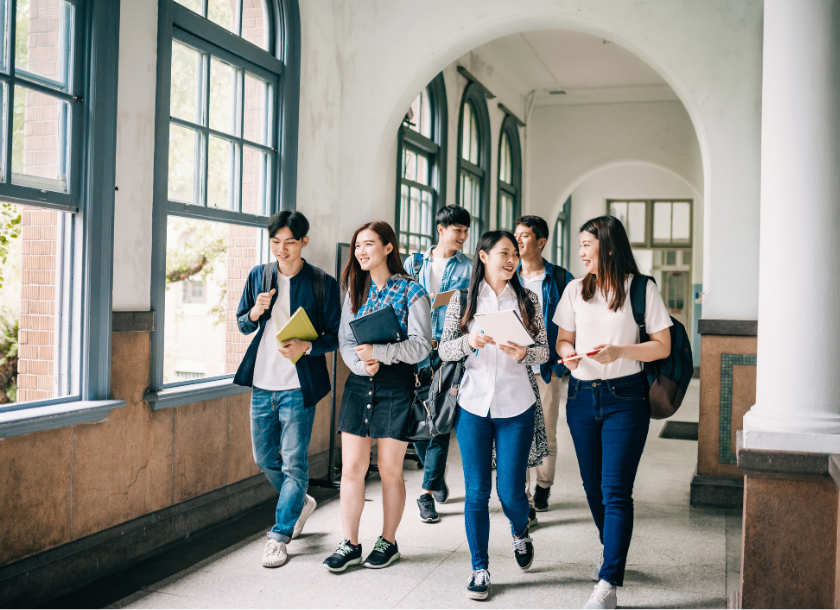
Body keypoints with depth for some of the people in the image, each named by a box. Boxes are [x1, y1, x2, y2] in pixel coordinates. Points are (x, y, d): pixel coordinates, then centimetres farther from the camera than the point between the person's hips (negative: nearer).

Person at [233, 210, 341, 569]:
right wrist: (254, 313, -9)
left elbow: (335, 336, -4)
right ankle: (300, 503, 40)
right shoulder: (258, 276, 7)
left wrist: (306, 347, -22)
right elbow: (242, 324, 14)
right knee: (265, 458, 15)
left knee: (294, 464, -2)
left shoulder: (323, 283, -5)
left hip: (298, 386, -5)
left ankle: (280, 536, 11)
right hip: (262, 382, 5)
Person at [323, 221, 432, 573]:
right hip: (358, 383, 4)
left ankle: (388, 542, 22)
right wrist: (361, 363, -12)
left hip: (396, 386, -4)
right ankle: (350, 544, 13)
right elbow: (344, 340, 9)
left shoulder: (411, 291, -4)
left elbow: (421, 345, -11)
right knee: (351, 467, 2)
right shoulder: (356, 290, 12)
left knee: (389, 470, 5)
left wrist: (379, 352, -23)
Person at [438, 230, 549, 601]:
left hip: (516, 407, 0)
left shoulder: (527, 300, 5)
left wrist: (523, 353, -17)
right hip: (473, 405, 0)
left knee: (510, 491, 2)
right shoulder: (463, 299, 4)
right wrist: (469, 341, -19)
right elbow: (444, 350, 1)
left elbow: (544, 352, 5)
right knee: (476, 492, 3)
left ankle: (520, 533, 37)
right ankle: (480, 570, 17)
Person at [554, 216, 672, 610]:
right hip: (582, 397, 5)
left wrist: (619, 351, -17)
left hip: (625, 397, -5)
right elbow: (563, 339, 14)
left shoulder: (641, 289, -4)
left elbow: (662, 347, -3)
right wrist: (567, 353, -9)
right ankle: (613, 555, 36)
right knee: (593, 487, 13)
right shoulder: (575, 290, 9)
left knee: (615, 491, -9)